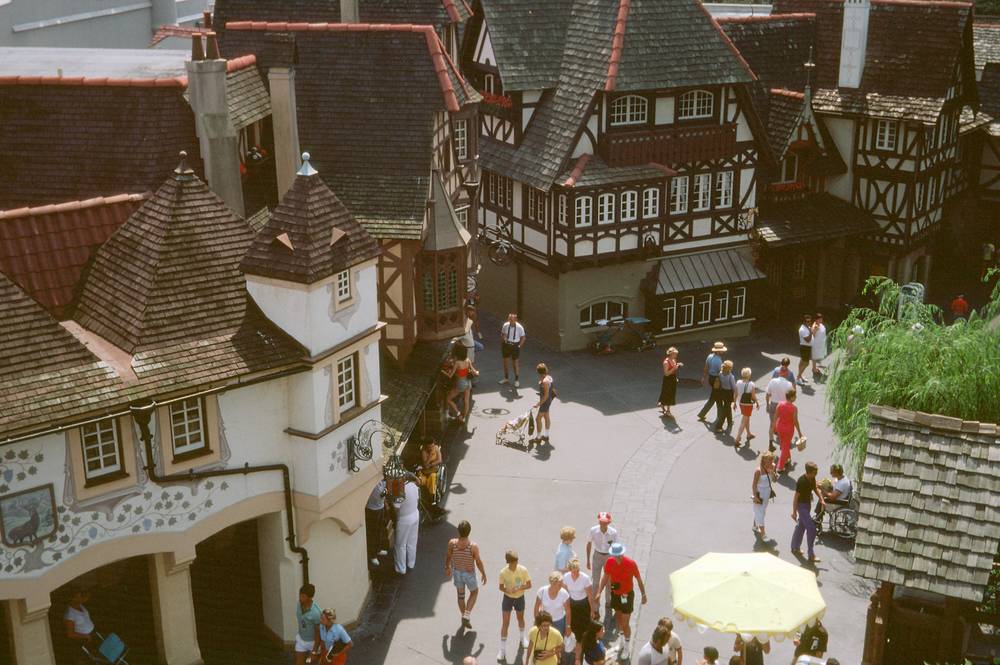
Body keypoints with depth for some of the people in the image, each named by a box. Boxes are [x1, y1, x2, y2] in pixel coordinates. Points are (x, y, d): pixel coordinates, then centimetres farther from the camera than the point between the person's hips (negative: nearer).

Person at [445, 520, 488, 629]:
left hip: (457, 572, 2)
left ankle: (464, 617, 42)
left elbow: (448, 557, -5)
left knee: (460, 595, 25)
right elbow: (478, 562, -17)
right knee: (474, 592, 26)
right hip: (469, 574, -2)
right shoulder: (473, 546, -31)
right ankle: (467, 616, 17)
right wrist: (483, 574, 1)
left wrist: (447, 567, 15)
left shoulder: (452, 543, -23)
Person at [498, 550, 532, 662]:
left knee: (520, 618, 24)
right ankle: (502, 650, 6)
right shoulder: (503, 572, -22)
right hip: (508, 598, -1)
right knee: (505, 623, -1)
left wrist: (519, 588, -29)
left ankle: (523, 637, 53)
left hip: (520, 598, 1)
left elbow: (529, 585, -12)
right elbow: (501, 587, -10)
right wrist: (507, 590, -31)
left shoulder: (523, 570, -20)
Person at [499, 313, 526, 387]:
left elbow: (523, 337, -4)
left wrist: (519, 346, -8)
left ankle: (517, 380, 21)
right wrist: (502, 344, 2)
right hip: (506, 345, 3)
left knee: (515, 363, 6)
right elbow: (502, 334, 7)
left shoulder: (519, 327, -16)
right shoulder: (505, 325, -9)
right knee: (506, 361, 14)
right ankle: (506, 378, 32)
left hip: (515, 346, -3)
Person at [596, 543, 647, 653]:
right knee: (618, 616, 21)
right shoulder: (609, 562, -15)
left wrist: (643, 595, -3)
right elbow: (606, 577, -1)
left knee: (625, 623, 0)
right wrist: (599, 592, -9)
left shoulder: (631, 563, -25)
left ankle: (627, 647, 19)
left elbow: (638, 579, -11)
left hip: (627, 595, -4)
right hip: (615, 594, 4)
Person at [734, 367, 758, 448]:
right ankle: (737, 439, -2)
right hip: (748, 405, -6)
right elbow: (754, 396, -11)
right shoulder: (751, 385, -20)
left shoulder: (738, 383, -8)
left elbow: (736, 394, 0)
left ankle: (749, 435, 44)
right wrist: (757, 403, 5)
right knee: (743, 422, 2)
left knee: (746, 419, 27)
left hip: (741, 403, 6)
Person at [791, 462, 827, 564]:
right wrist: (794, 511, -19)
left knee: (801, 526, 20)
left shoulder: (812, 478, -3)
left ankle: (795, 548, 36)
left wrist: (821, 500, 5)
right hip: (802, 505, -9)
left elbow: (815, 489, 16)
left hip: (808, 504, 9)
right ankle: (811, 555, -4)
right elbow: (796, 496, -22)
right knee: (811, 528, -10)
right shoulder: (801, 481, -26)